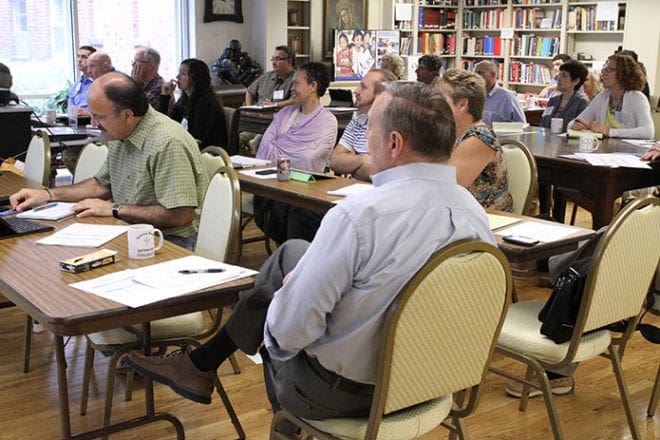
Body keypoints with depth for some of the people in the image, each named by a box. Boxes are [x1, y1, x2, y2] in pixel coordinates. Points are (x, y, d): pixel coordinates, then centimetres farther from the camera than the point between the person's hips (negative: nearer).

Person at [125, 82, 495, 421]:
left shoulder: (358, 215, -30)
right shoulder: (476, 213, -8)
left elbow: (289, 331, -27)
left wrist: (287, 289, -2)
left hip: (341, 393, -6)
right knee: (291, 252, 18)